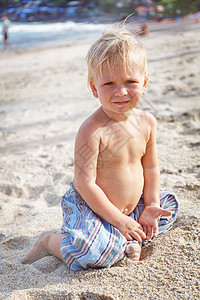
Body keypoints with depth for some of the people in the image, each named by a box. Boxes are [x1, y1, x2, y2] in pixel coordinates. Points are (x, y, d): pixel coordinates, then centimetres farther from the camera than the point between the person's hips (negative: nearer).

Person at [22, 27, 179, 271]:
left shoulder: (147, 122, -4)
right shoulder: (92, 131, -26)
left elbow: (150, 168, 7)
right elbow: (85, 183, -24)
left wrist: (151, 206, 0)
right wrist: (118, 219, -19)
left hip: (133, 205, 7)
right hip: (90, 207, -7)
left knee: (168, 205, 12)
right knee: (93, 252, -28)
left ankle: (129, 238, 7)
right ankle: (50, 241, 1)